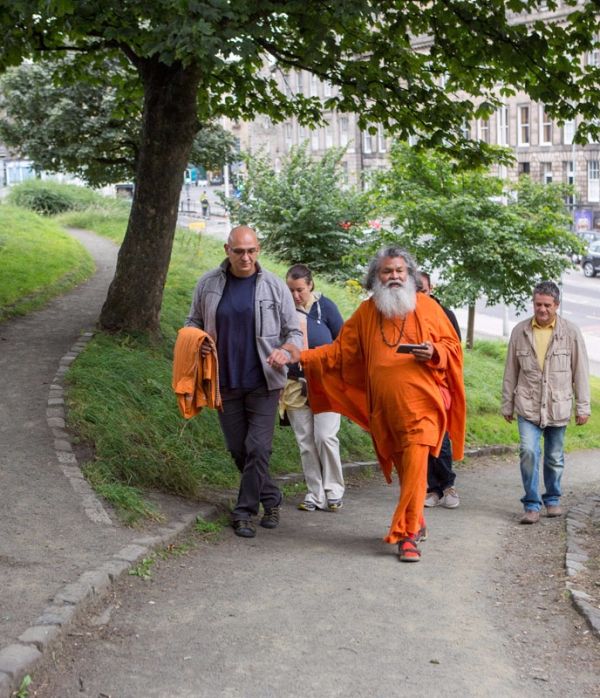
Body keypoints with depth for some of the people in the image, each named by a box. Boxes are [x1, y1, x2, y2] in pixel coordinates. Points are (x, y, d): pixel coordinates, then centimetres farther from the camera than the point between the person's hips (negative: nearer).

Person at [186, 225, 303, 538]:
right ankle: (271, 500, 28)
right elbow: (194, 322, 15)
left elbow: (294, 333, 1)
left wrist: (286, 352, -21)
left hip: (263, 383, -3)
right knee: (238, 449, 9)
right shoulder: (208, 284, 2)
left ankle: (244, 512, 4)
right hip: (225, 382, 3)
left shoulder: (274, 287, -3)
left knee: (258, 448, -9)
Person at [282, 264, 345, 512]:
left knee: (325, 436, -10)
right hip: (296, 385, 3)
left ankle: (333, 491, 4)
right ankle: (315, 494, 12)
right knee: (305, 442, 4)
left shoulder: (324, 306, -4)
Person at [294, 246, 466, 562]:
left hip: (420, 405, -3)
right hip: (385, 409, 3)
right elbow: (340, 350, 13)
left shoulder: (427, 306, 3)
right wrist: (302, 356, 3)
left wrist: (434, 352, -15)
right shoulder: (366, 312, 11)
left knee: (414, 470, -14)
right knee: (404, 471, 10)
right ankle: (416, 524, 28)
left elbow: (452, 346, 7)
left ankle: (406, 535, -10)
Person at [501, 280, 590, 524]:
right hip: (528, 406, 0)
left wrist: (583, 406, 1)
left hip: (558, 406, 0)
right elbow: (511, 371, 8)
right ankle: (532, 504, -5)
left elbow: (581, 371, 2)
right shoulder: (520, 331, 2)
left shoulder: (571, 332, -1)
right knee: (528, 451, -15)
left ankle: (552, 499, 31)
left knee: (555, 457, 11)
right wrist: (507, 404, 10)